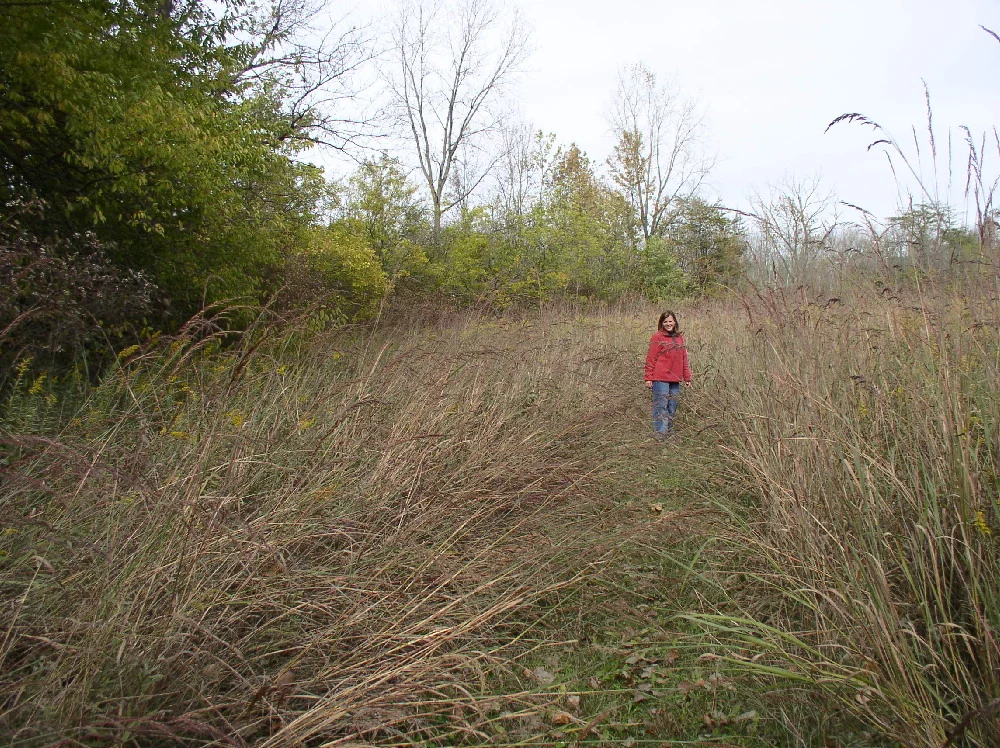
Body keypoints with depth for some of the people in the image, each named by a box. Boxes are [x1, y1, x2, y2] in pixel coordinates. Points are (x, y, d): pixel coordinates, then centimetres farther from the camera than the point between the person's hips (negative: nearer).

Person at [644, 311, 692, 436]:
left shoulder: (679, 337, 15)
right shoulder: (657, 337, -3)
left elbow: (684, 359, 17)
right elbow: (651, 359, -6)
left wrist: (687, 377, 14)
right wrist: (649, 378, -11)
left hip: (675, 379, 6)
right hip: (660, 379, -6)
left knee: (672, 406, 10)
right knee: (661, 406, -6)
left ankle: (669, 430, 19)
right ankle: (660, 433, -5)